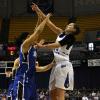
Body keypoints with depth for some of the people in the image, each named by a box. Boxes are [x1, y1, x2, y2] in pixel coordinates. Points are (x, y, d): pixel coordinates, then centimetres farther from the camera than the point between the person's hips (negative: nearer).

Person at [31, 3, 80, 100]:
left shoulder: (71, 37, -5)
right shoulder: (61, 34, 17)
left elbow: (57, 45, -14)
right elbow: (49, 23, 15)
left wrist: (42, 46, -8)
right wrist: (38, 10, 12)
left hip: (63, 65, -9)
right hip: (57, 65, 9)